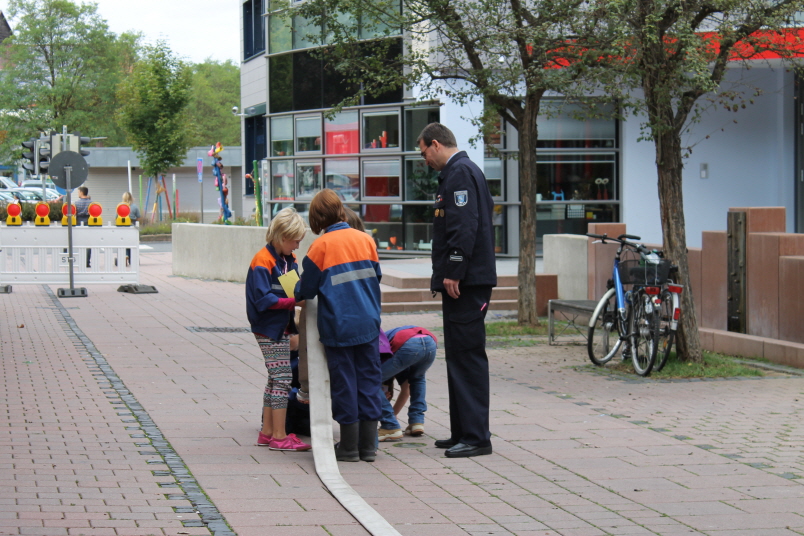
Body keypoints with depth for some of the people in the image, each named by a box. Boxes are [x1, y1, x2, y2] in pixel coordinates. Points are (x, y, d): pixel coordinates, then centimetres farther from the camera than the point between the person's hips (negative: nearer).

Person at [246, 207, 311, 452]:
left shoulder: (290, 260, 11)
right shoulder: (262, 261, -15)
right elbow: (264, 300, -21)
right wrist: (294, 301, -27)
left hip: (282, 326, 9)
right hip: (268, 328, -9)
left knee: (275, 379, 12)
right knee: (282, 378, -10)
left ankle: (267, 432, 20)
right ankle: (279, 437, -8)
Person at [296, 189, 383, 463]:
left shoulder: (321, 245, -9)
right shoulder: (365, 239, 3)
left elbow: (307, 290, -3)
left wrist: (298, 292, 19)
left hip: (338, 325, -3)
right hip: (369, 322, 4)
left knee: (344, 382, 3)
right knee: (369, 378, 8)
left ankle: (349, 446, 7)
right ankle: (368, 445, 10)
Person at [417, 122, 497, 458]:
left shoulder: (459, 172, -11)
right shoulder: (460, 171, 21)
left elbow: (465, 226, -21)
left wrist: (453, 273, -21)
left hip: (465, 280, -11)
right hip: (464, 280, 11)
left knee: (467, 355, -9)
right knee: (460, 354, 13)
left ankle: (476, 437, -8)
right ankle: (463, 433, 18)